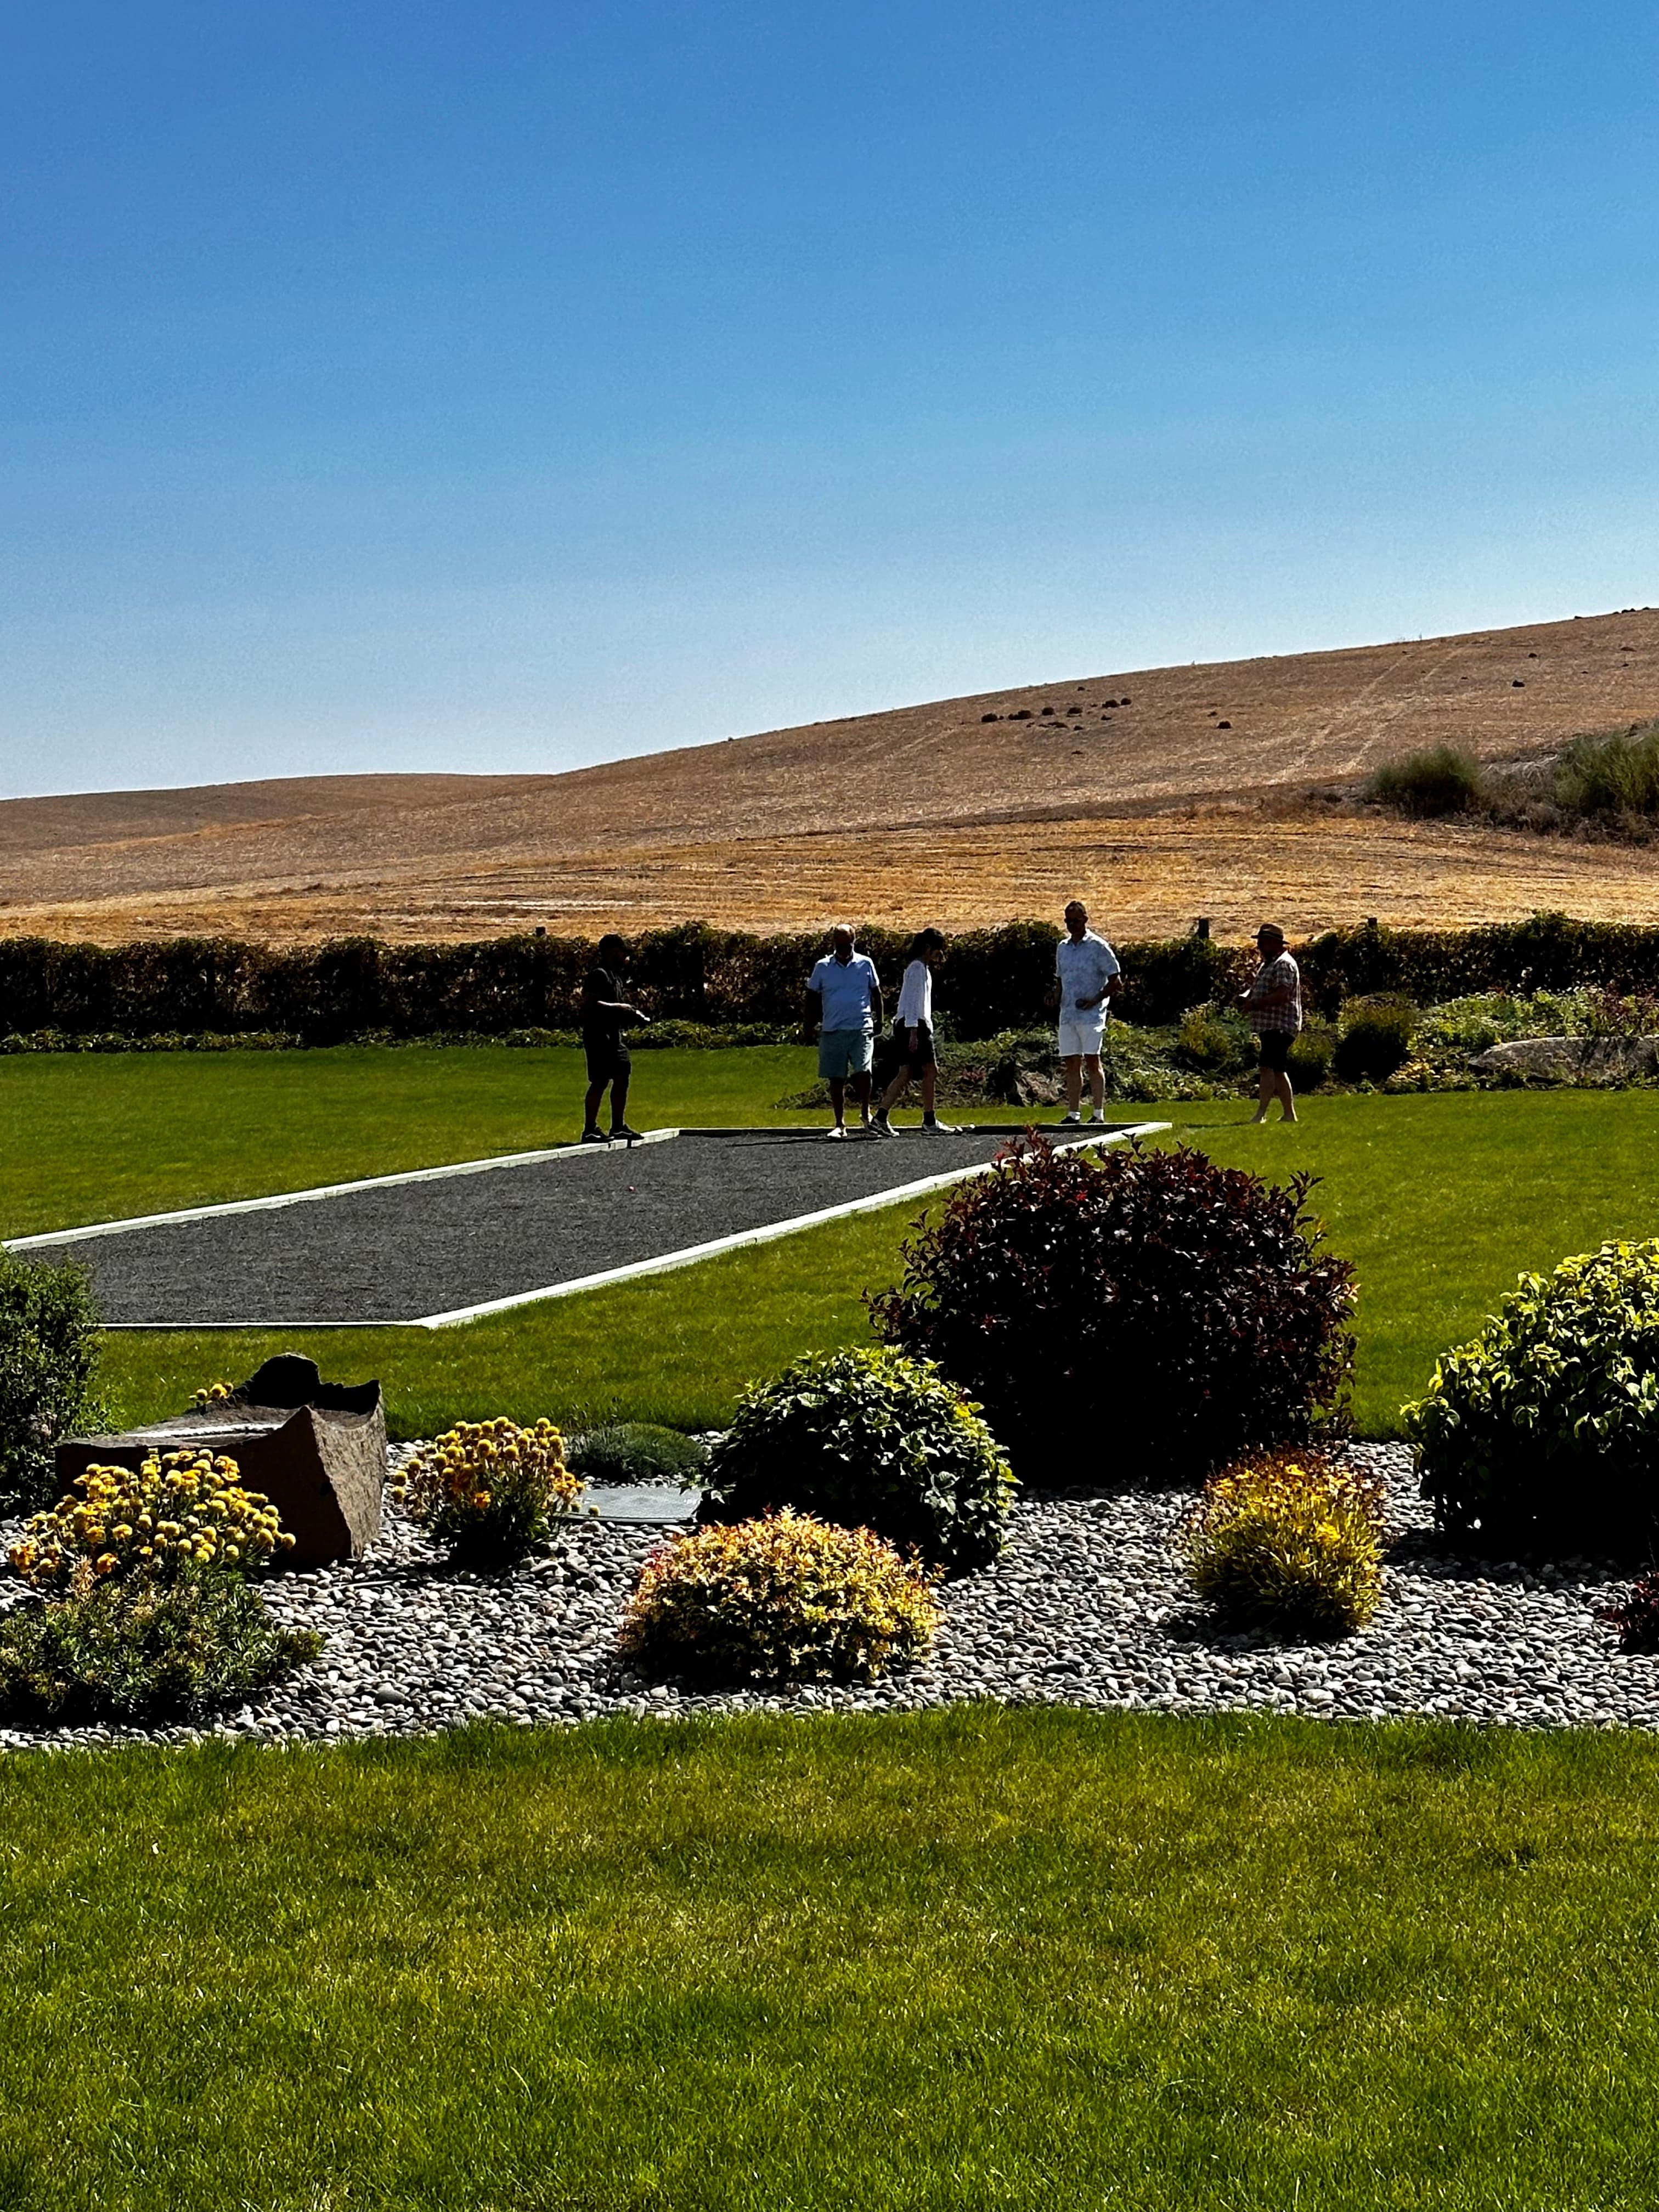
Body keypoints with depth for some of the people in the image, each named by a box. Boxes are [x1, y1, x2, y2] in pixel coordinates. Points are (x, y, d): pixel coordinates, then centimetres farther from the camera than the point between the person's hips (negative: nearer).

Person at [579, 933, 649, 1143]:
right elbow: (589, 1003, -24)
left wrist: (634, 1014, 14)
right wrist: (617, 1007, -23)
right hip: (598, 1034, -10)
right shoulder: (598, 975, -12)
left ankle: (618, 1126, 18)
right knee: (600, 1081, -11)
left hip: (614, 1034, 10)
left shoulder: (616, 975, 19)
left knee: (621, 1078, 11)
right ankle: (590, 1130, -9)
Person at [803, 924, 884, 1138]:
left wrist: (879, 1021, 7)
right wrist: (809, 1029, 6)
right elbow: (811, 998, 11)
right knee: (836, 1079, 4)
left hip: (862, 1029, -1)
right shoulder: (823, 967, 5)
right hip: (833, 1031, 1)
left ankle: (865, 1112, 7)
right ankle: (840, 1124, 13)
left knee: (863, 1071, -15)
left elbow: (876, 993, 15)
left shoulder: (865, 964, 6)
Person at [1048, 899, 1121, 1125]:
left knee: (1092, 1061, -10)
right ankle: (1073, 1113, 10)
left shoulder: (1098, 946, -5)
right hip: (1067, 1014, 6)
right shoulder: (1062, 948, 15)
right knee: (1071, 1063, 5)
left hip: (1092, 1014, -6)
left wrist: (1095, 1001, -15)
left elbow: (1116, 981, -5)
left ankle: (1099, 1113, -8)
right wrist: (1056, 996, 3)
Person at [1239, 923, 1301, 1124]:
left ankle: (1261, 1114, -24)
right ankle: (1289, 1114, 17)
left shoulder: (1284, 965, -11)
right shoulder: (1267, 964, 21)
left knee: (1268, 1067, -17)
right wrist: (1248, 996, 10)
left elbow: (1281, 995, -23)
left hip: (1279, 1026, -11)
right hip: (1269, 1026, 11)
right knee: (1278, 1070, 12)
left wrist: (1254, 1004, -18)